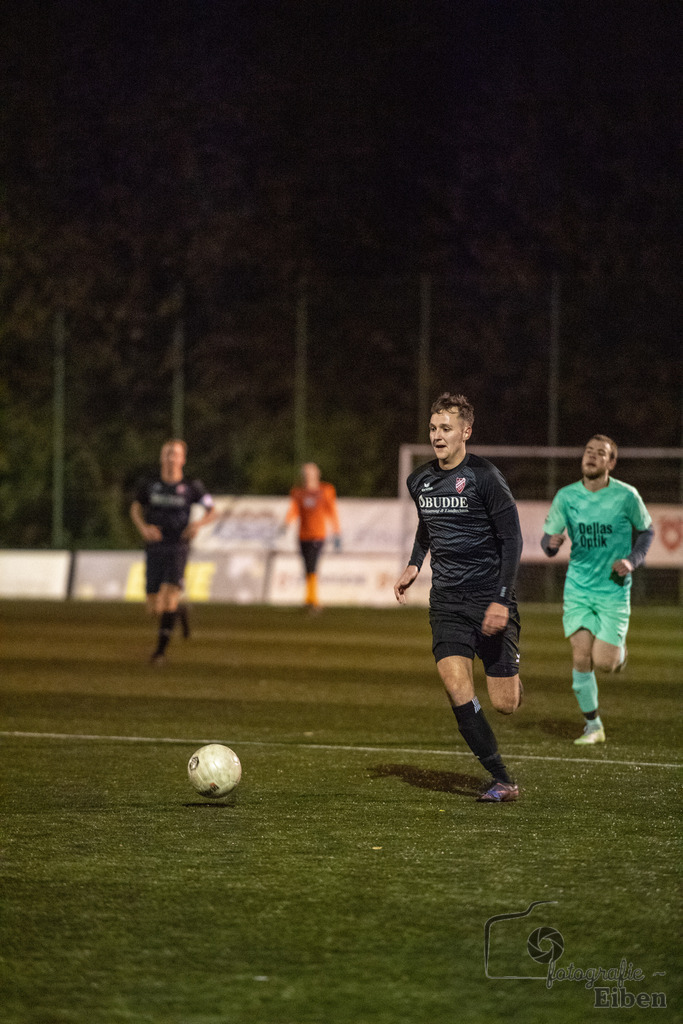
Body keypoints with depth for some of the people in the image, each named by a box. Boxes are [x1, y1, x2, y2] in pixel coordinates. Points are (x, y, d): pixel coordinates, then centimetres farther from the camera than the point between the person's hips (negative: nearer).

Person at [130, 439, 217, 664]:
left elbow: (211, 511, 10)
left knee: (169, 600, -21)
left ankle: (160, 649, -11)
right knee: (155, 609, 3)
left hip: (178, 549, -2)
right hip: (154, 550, 3)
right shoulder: (149, 485, 2)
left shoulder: (191, 487, -2)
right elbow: (136, 508, 18)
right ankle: (180, 611, 38)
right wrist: (143, 527, -3)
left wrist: (199, 523, -12)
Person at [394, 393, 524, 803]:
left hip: (490, 597, -4)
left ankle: (511, 674, 36)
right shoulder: (420, 481, 8)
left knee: (504, 704, -3)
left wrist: (502, 600, -18)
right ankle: (502, 781, -7)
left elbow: (512, 539, -11)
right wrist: (414, 565, 13)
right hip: (446, 603, 4)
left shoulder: (484, 477, -11)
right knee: (458, 690, -16)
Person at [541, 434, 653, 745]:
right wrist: (551, 542, -20)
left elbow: (646, 530, 9)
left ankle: (619, 649, 29)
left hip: (614, 590, -2)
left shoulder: (626, 496, -6)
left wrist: (632, 560, -8)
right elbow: (547, 539, 5)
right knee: (581, 658, -7)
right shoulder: (566, 496, -1)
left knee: (603, 663, -9)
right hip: (578, 588, 2)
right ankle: (593, 725, 10)